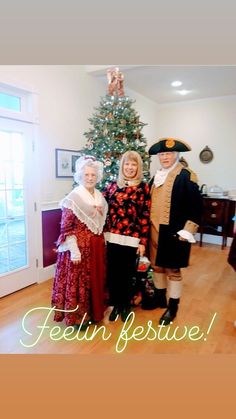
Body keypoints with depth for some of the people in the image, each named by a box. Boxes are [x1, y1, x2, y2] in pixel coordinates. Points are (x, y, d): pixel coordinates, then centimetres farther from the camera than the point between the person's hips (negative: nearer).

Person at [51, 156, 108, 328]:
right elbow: (66, 228, -15)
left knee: (96, 279, 16)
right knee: (78, 280, 5)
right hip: (80, 246, -6)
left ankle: (93, 312, 36)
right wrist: (74, 251, -18)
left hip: (97, 246, 7)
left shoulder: (100, 196, 7)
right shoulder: (73, 198, -13)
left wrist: (103, 242, 14)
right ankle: (78, 316, 25)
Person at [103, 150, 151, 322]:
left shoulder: (143, 187, -1)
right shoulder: (112, 186, 7)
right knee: (112, 273, 9)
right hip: (111, 237, 2)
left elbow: (145, 216, -3)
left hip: (131, 239, -2)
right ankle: (116, 305, 30)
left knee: (127, 274, 10)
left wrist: (143, 241, -6)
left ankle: (126, 306, 32)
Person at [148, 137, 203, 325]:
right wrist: (149, 227, 14)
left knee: (172, 269, 6)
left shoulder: (186, 176, -10)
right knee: (157, 266, 17)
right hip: (155, 231, 7)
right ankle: (160, 299, 37)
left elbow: (196, 206, -13)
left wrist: (186, 232, -16)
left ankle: (172, 308, 24)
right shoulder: (157, 176, 12)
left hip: (173, 233, -7)